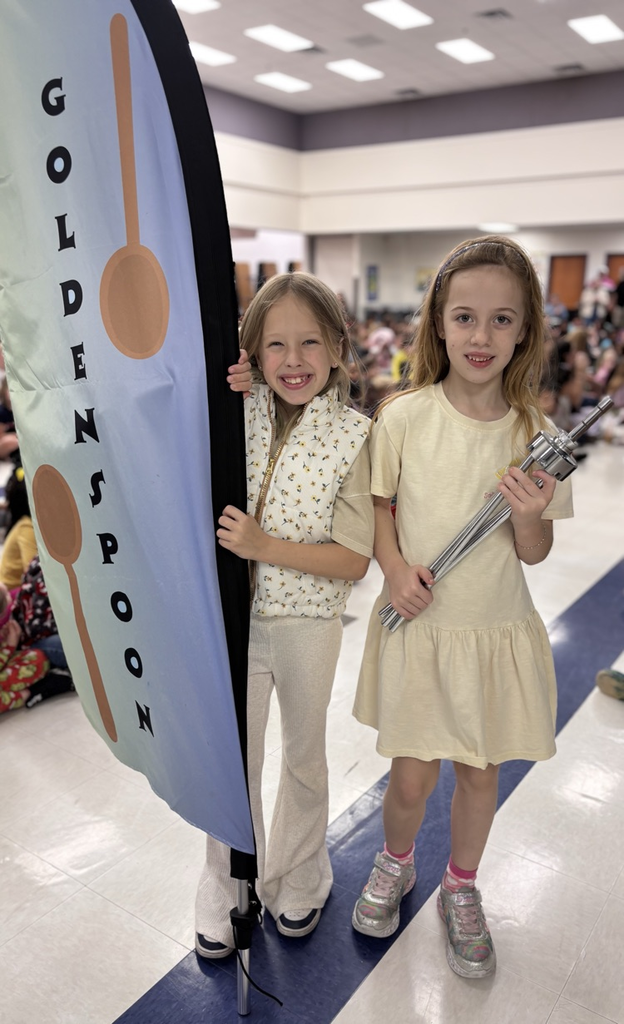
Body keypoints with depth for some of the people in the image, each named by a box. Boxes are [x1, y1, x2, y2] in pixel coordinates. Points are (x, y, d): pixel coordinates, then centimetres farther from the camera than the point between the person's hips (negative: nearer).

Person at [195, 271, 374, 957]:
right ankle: (228, 888, 44)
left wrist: (266, 546, -26)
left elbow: (354, 559, -14)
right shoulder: (233, 417, -7)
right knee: (233, 759, 18)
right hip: (234, 619, 2)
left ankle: (297, 880, 48)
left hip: (308, 626, -1)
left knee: (304, 757, 21)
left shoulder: (351, 436, -13)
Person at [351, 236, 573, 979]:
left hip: (496, 632, 1)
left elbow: (535, 554, -2)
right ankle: (396, 864, 46)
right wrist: (395, 566, -15)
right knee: (411, 776, 11)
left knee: (480, 774, 17)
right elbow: (380, 505, 2)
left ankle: (460, 891, 46)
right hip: (417, 624, -1)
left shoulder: (535, 434, -8)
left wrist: (530, 515, -23)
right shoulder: (403, 417, -11)